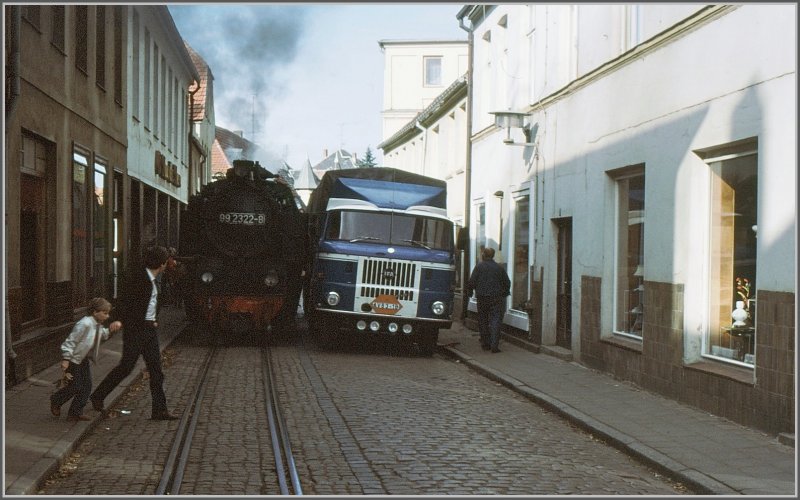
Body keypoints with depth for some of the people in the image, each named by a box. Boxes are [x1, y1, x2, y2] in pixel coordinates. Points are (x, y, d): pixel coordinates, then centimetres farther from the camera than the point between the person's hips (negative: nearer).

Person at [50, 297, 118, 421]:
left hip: (83, 360, 9)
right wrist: (65, 359, -25)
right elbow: (71, 341, -24)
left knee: (87, 386, 4)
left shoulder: (98, 325, 3)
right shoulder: (84, 324, -25)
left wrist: (111, 330, 3)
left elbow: (103, 335, 24)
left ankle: (76, 412, 12)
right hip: (73, 359, -9)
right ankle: (56, 400, 22)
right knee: (76, 386, -3)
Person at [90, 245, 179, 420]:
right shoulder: (136, 275, -14)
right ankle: (98, 396, 17)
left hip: (149, 328, 8)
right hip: (135, 328, -8)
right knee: (126, 366, -2)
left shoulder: (151, 279, 12)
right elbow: (123, 298, -22)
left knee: (156, 370, 5)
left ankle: (159, 410, 8)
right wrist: (118, 319, -33)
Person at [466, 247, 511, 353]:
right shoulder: (499, 268, 5)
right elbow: (507, 283, 12)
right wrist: (504, 294, 26)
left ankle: (485, 344, 14)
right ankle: (494, 345, -10)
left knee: (483, 322, 10)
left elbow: (472, 282, -7)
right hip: (496, 298, 1)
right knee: (495, 321, -1)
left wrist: (469, 293, 8)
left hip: (482, 297, -1)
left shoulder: (479, 266, -4)